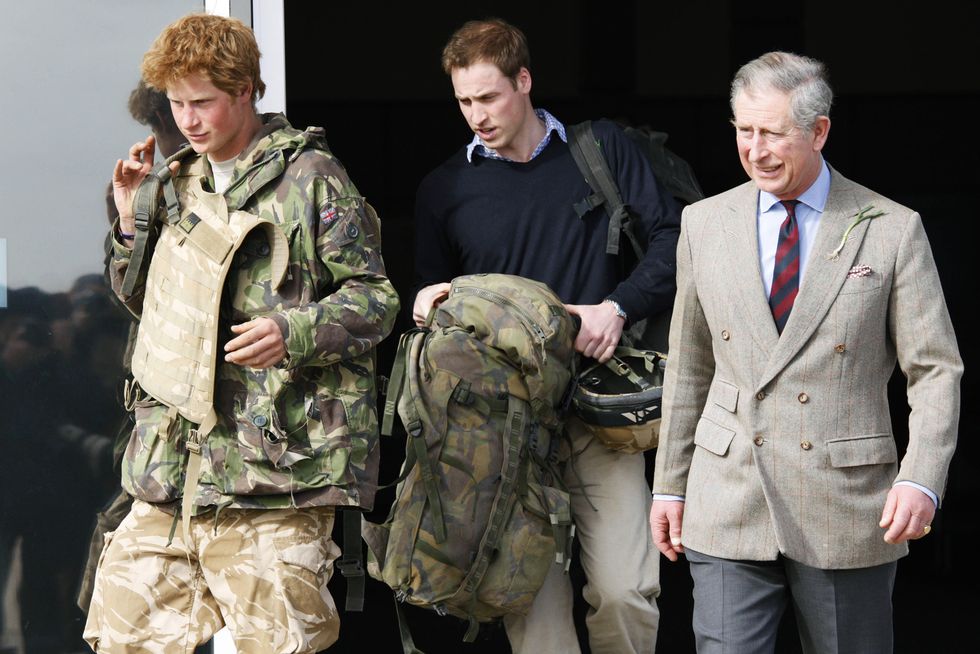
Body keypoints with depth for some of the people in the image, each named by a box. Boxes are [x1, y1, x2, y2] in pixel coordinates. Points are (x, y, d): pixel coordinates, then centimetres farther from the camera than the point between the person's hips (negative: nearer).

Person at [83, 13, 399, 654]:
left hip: (270, 469, -7)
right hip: (171, 463, 7)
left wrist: (295, 332, -21)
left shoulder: (308, 176, -2)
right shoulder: (178, 186, 19)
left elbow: (375, 298, -4)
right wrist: (131, 219, 13)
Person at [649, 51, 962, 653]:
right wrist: (670, 485, 12)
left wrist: (921, 480, -16)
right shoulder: (705, 225, 8)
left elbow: (936, 369, -3)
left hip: (848, 513, -2)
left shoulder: (892, 231, -1)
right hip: (729, 508, 2)